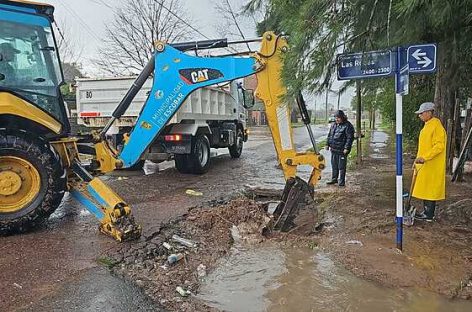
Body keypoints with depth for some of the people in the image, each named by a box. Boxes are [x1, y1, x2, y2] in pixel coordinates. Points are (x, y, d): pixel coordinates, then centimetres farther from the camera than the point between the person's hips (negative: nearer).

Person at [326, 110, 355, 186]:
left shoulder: (347, 126, -9)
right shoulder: (333, 125, 12)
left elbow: (350, 138, -13)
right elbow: (329, 135, 20)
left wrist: (346, 148, -18)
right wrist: (328, 144, 15)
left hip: (342, 150, -7)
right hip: (333, 149, 7)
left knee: (341, 166, 0)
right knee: (334, 165, 16)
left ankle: (341, 181, 9)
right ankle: (334, 179, 28)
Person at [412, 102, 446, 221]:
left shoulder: (436, 126, -15)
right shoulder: (427, 126, 14)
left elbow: (439, 146, -22)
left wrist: (424, 158, -26)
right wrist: (419, 159, 19)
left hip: (432, 166, -9)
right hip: (424, 164, 9)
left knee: (430, 189, -2)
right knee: (424, 189, 13)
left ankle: (429, 215, 6)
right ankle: (427, 211, 22)